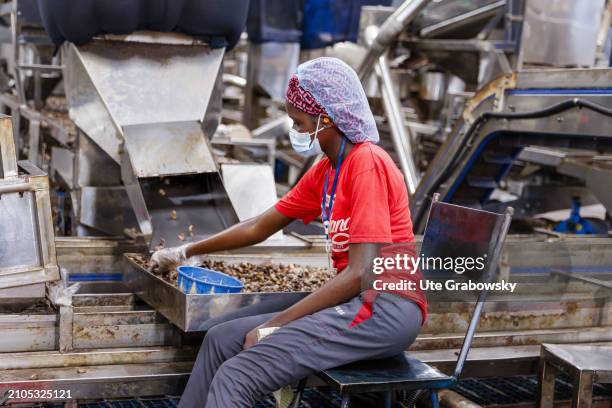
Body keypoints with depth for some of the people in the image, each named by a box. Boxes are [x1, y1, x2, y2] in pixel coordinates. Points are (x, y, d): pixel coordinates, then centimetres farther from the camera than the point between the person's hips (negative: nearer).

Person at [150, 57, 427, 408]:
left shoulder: (367, 164, -14)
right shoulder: (325, 172, 15)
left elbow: (361, 273, -20)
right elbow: (260, 227, 25)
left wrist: (276, 324, -16)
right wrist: (187, 252, 32)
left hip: (386, 310, -9)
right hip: (357, 303, 9)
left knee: (235, 377, -19)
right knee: (222, 339, 7)